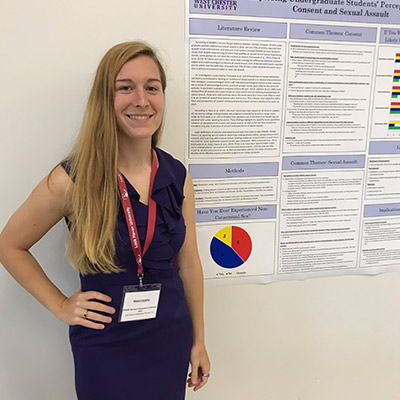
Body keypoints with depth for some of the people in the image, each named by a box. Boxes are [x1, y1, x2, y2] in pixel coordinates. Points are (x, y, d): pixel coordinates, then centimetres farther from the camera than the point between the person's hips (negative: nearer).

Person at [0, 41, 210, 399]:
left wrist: (198, 341, 8)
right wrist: (60, 306, -7)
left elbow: (188, 261, 2)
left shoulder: (178, 177, -6)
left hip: (171, 340, 3)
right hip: (105, 347, -3)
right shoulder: (73, 179, -16)